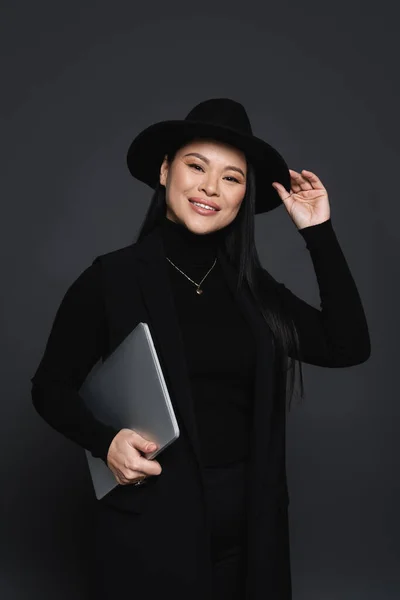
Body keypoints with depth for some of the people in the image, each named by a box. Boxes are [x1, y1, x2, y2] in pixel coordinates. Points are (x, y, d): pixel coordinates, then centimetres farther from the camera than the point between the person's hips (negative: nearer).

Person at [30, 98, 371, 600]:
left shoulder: (253, 286, 3)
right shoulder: (111, 278, -7)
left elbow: (348, 347, -5)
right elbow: (50, 388, 0)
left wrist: (319, 232, -5)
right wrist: (106, 441, -19)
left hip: (249, 522, 4)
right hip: (151, 523, -3)